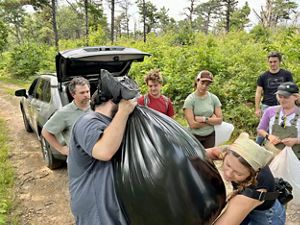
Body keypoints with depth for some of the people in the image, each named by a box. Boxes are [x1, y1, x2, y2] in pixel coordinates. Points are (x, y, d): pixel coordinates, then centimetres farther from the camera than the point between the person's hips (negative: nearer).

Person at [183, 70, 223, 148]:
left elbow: (219, 119, -2)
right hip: (194, 136, -3)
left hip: (210, 136, 3)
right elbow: (192, 124, -16)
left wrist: (204, 119, -15)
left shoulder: (214, 98, -1)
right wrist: (211, 119, -9)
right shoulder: (190, 100, -11)